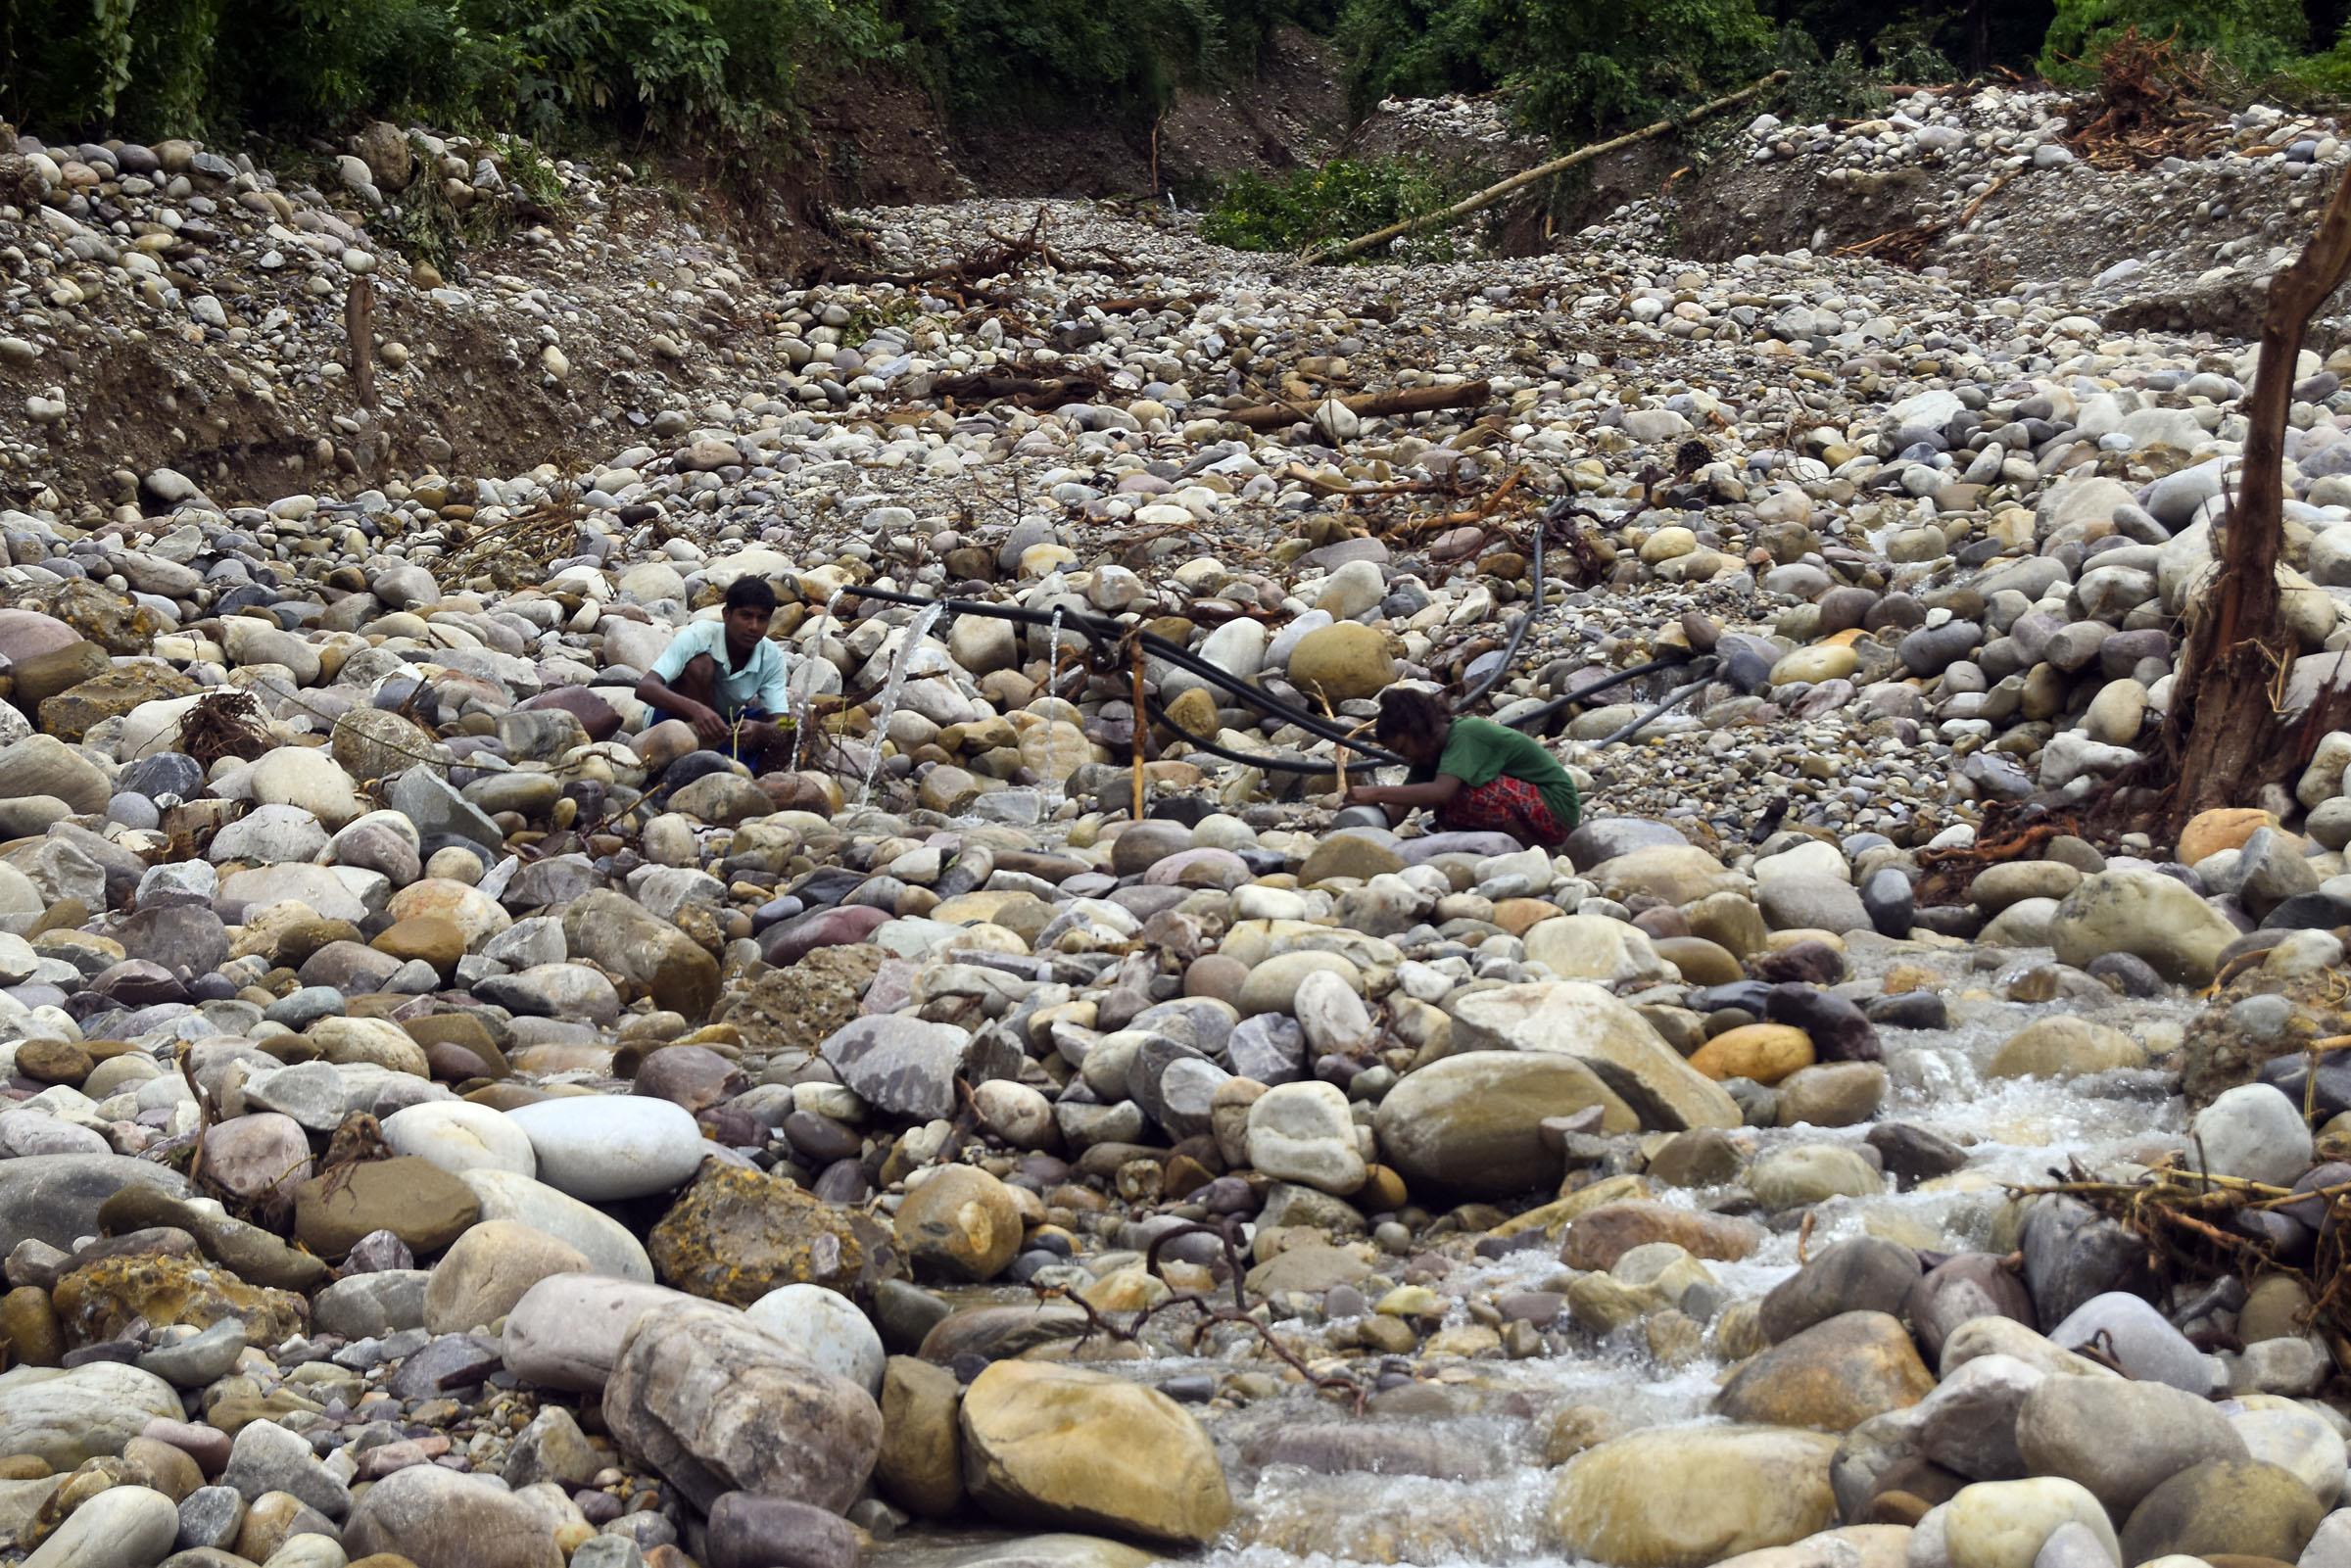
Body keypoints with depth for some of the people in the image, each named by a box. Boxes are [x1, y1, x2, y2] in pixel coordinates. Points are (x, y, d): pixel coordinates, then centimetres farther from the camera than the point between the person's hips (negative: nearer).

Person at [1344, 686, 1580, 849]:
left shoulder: (1464, 735, -22)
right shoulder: (1432, 752, 4)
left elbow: (1441, 792, -38)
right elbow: (1397, 813, -3)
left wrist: (1376, 794, -36)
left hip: (1556, 806, -9)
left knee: (1465, 792, -27)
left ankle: (1535, 849, -12)